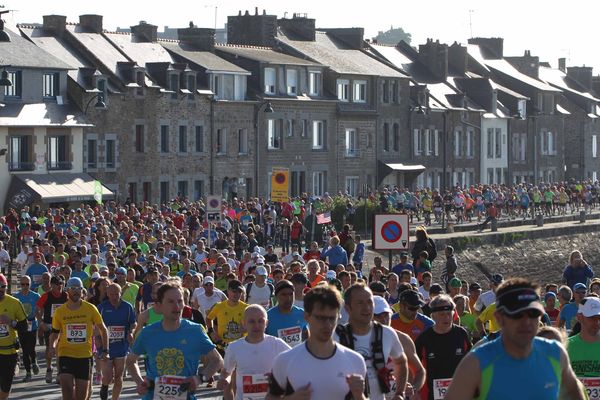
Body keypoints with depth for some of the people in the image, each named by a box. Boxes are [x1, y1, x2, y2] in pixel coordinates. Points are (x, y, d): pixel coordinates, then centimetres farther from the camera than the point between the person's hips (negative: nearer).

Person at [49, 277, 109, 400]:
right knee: (66, 384, -21)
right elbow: (55, 333, 13)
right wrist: (52, 346, -6)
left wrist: (105, 349, 1)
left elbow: (103, 329, 8)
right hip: (65, 354, 0)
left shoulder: (90, 309, -1)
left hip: (85, 355, 0)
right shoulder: (60, 311, 2)